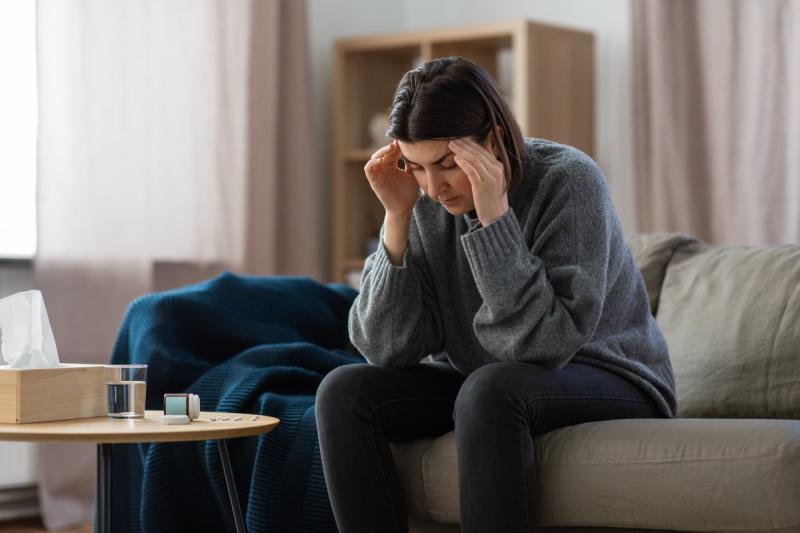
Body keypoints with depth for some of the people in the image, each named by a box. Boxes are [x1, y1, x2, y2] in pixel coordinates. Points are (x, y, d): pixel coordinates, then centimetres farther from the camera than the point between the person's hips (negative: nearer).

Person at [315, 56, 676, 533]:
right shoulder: (426, 200, -6)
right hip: (479, 387, 5)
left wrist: (494, 217, -32)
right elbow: (389, 350, -12)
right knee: (344, 392, -15)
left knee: (491, 389, -35)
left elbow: (545, 343, -28)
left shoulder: (569, 181, -20)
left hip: (612, 386, -5)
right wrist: (397, 217, -20)